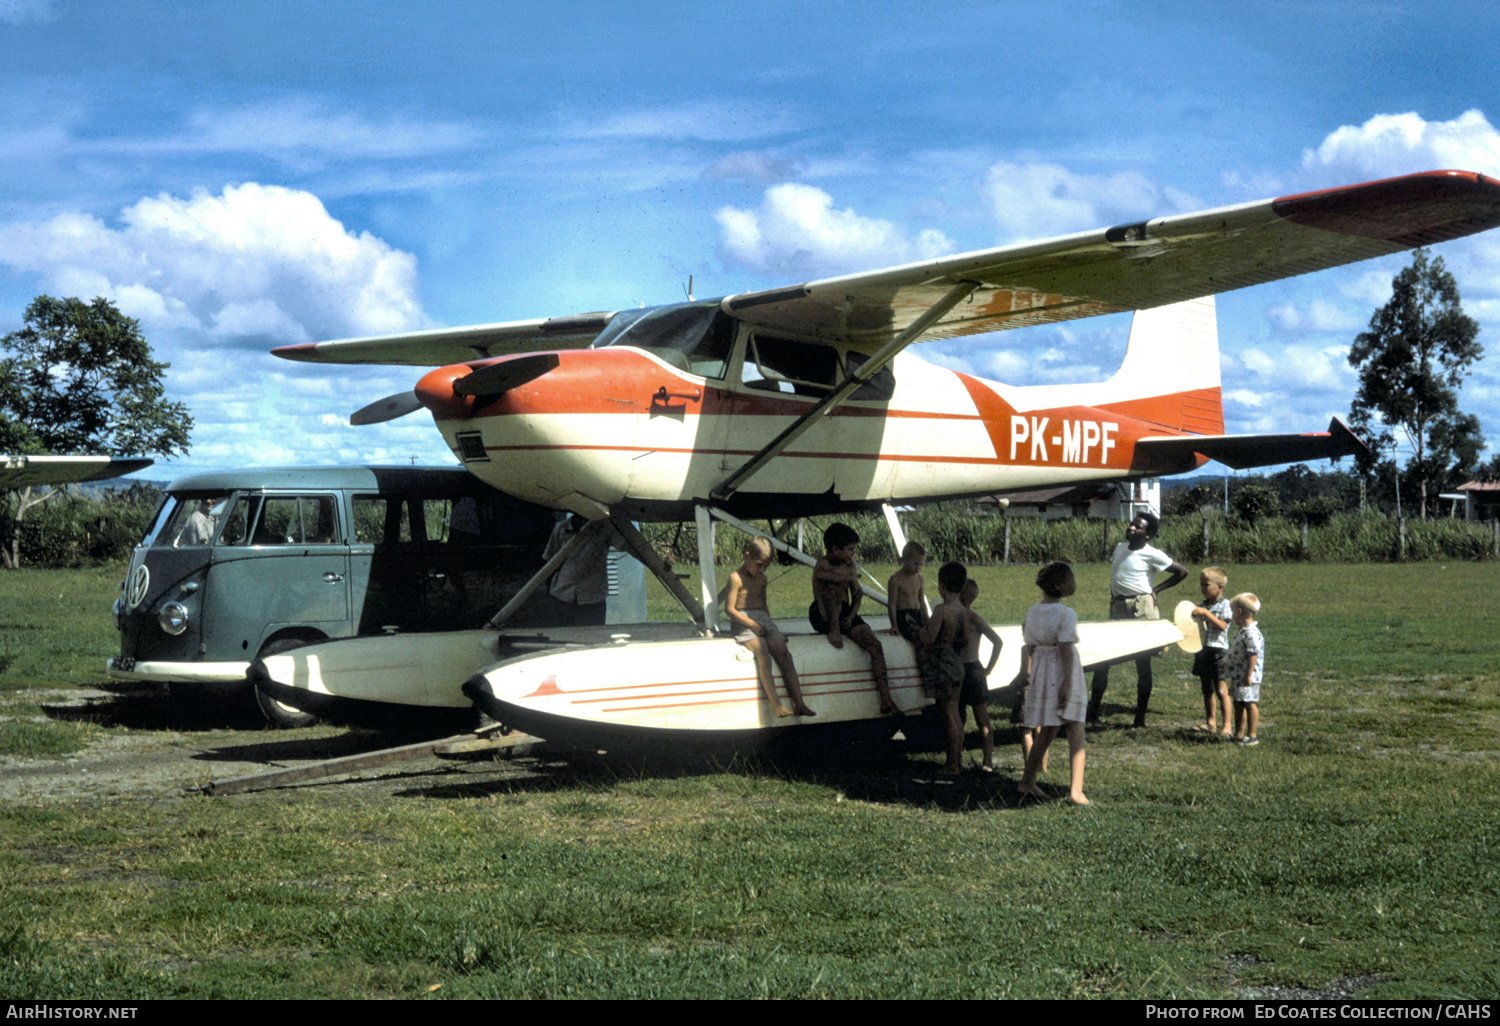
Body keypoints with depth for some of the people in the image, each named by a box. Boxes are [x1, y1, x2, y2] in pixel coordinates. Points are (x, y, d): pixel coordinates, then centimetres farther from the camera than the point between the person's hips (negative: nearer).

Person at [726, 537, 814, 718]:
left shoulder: (762, 579, 18)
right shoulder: (736, 578, -6)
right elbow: (730, 609, -11)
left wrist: (769, 626, 15)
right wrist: (753, 625, -16)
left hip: (762, 620, 7)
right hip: (743, 621, -7)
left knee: (783, 653, -15)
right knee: (762, 652, -31)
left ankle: (799, 703, -21)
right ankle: (775, 705, -37)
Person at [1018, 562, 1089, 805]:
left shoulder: (1032, 612, 5)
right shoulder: (1066, 614, -14)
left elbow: (1028, 647, 9)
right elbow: (1066, 651, -18)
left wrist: (1028, 675, 18)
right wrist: (1068, 685, -18)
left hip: (1041, 674, 6)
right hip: (1063, 673, -6)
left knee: (1046, 731, 18)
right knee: (1076, 734, 2)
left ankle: (1027, 781, 21)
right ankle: (1075, 790, -3)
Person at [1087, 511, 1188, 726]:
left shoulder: (1152, 555, -8)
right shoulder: (1120, 547, 10)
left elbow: (1182, 572, -1)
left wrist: (1156, 589, -2)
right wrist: (1113, 594, 13)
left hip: (1141, 609, -6)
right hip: (1118, 607, 6)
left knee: (1143, 663, -1)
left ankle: (1140, 717, 6)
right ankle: (1093, 711, 10)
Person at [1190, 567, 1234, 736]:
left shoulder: (1224, 605, -7)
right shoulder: (1202, 606, 12)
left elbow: (1222, 625, -20)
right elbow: (1195, 627, 17)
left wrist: (1206, 613, -25)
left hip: (1217, 650, -7)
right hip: (1202, 650, 7)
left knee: (1221, 690, -6)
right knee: (1207, 689, 13)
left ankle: (1227, 725, -3)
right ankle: (1210, 722, 21)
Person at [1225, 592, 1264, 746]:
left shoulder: (1251, 633, -21)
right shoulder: (1241, 631, 12)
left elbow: (1253, 655, -24)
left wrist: (1249, 675, -24)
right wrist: (1227, 664, 25)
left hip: (1247, 677, -11)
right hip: (1238, 675, 11)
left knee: (1249, 704, -3)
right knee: (1238, 704, 16)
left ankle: (1253, 736, 5)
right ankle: (1239, 734, 25)